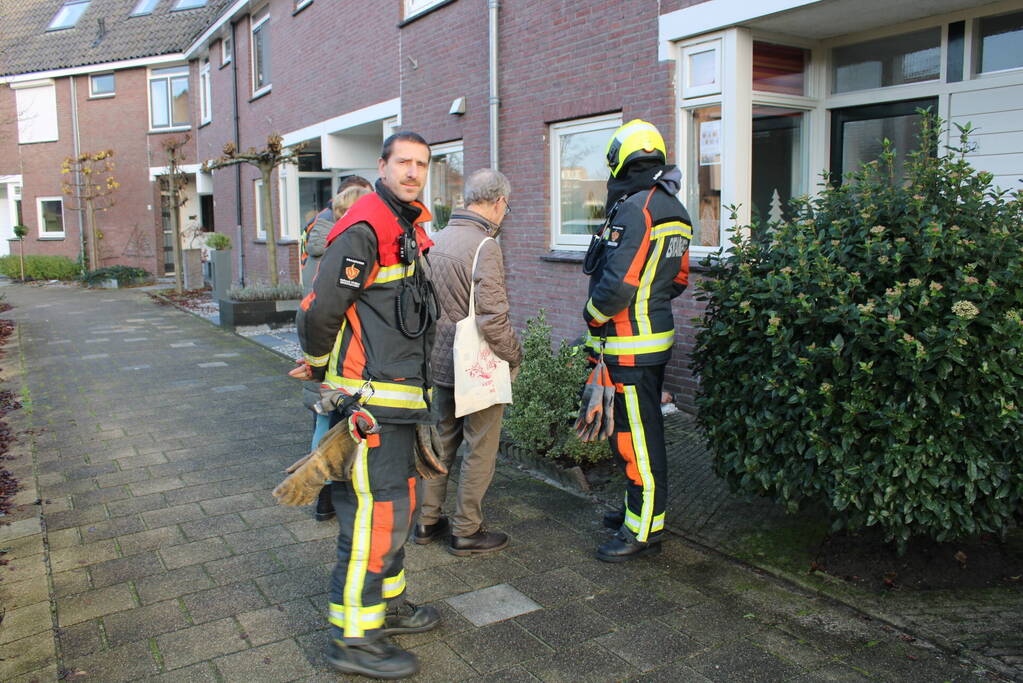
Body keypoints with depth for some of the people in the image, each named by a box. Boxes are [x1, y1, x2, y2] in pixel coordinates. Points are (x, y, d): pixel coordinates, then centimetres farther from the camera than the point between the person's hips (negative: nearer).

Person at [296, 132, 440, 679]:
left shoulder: (408, 228, 16)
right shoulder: (363, 229, -16)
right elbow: (318, 311, -19)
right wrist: (322, 371, -4)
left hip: (398, 396, 10)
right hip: (368, 398, -10)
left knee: (396, 502, 19)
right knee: (375, 511, -5)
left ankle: (385, 603, 35)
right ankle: (353, 636, 8)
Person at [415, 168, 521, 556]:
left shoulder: (438, 239, 6)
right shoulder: (484, 246, -20)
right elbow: (492, 318, -24)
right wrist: (514, 355, -10)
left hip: (441, 361, 8)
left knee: (442, 439, 20)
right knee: (481, 450, 7)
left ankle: (427, 521, 31)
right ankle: (466, 531, 18)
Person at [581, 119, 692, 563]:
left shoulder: (636, 208, -19)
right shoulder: (670, 208, 12)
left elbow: (617, 284, -25)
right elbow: (678, 280, 18)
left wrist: (593, 313, -8)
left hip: (629, 347, -10)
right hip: (654, 335, 10)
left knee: (635, 437, -1)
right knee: (638, 432, 20)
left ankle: (644, 531, 9)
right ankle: (638, 509, 34)